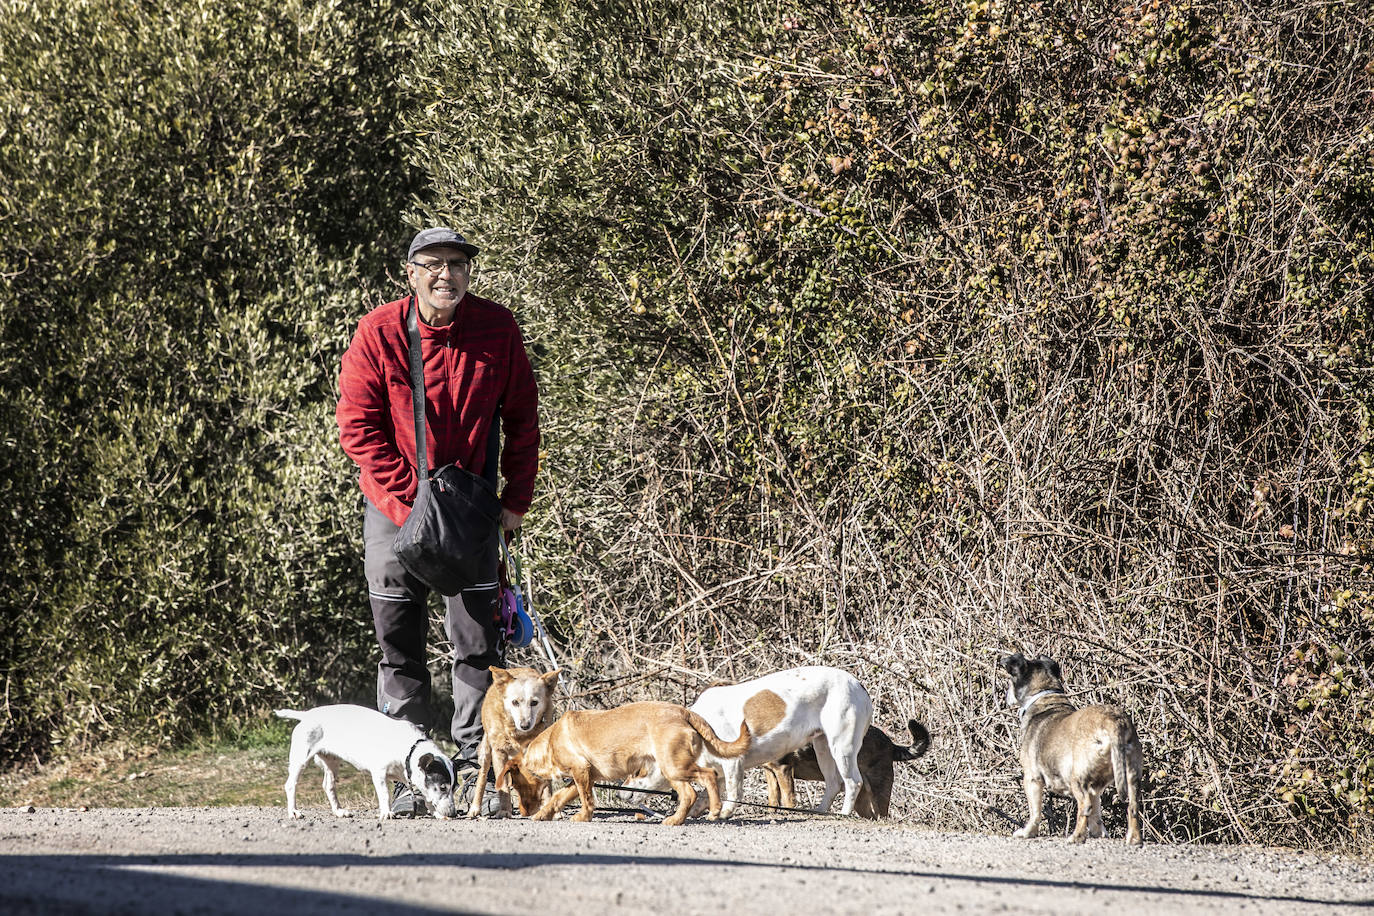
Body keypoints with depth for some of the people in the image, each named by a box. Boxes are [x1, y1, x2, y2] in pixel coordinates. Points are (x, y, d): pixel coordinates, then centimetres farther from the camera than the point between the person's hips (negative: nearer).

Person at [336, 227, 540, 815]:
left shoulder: (498, 330, -5)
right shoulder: (378, 333, -11)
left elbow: (521, 419, 4)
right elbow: (358, 426, -10)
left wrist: (517, 498, -2)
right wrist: (415, 496, -15)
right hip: (395, 506, -1)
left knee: (477, 639, -1)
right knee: (400, 643, 2)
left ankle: (477, 762, 6)